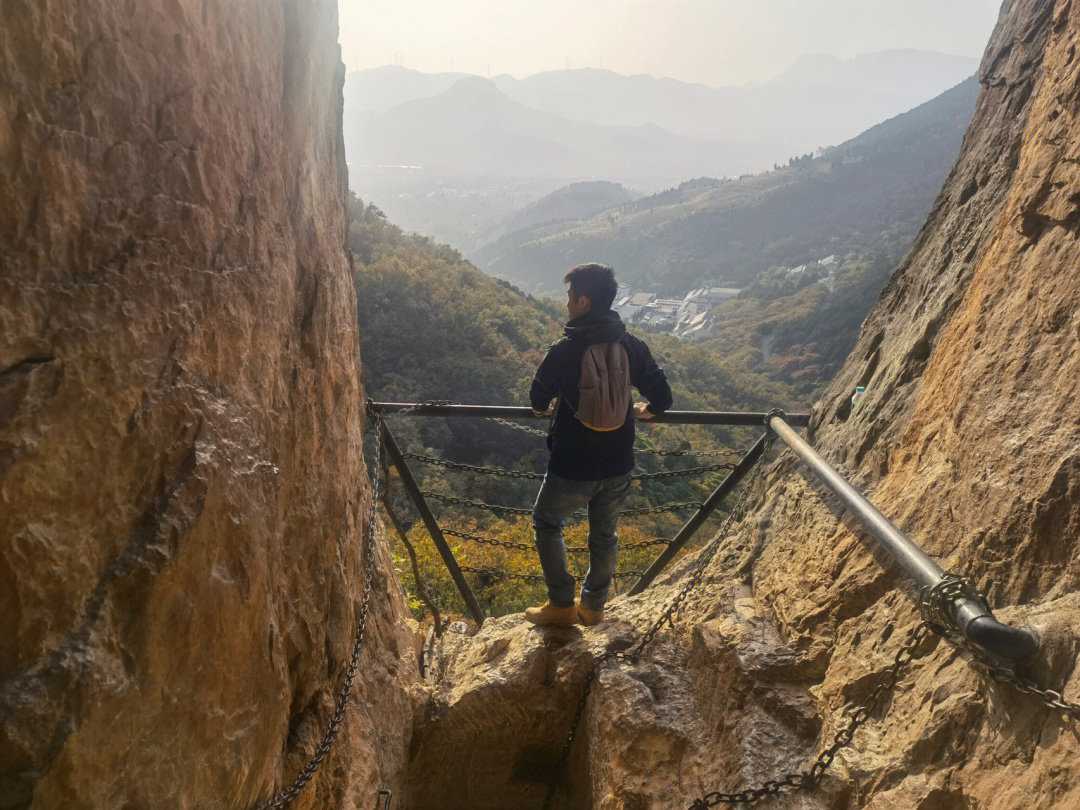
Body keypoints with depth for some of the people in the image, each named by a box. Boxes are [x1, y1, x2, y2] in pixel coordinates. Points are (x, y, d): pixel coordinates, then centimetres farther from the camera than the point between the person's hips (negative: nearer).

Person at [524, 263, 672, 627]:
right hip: (618, 466, 4)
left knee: (546, 523, 19)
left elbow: (538, 400, -5)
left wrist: (545, 408, 19)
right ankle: (593, 606, 35)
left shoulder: (564, 350, -17)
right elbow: (662, 397, -1)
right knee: (604, 533, 22)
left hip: (573, 467, -4)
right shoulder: (631, 345, -4)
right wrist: (643, 411, 21)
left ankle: (561, 605, 21)